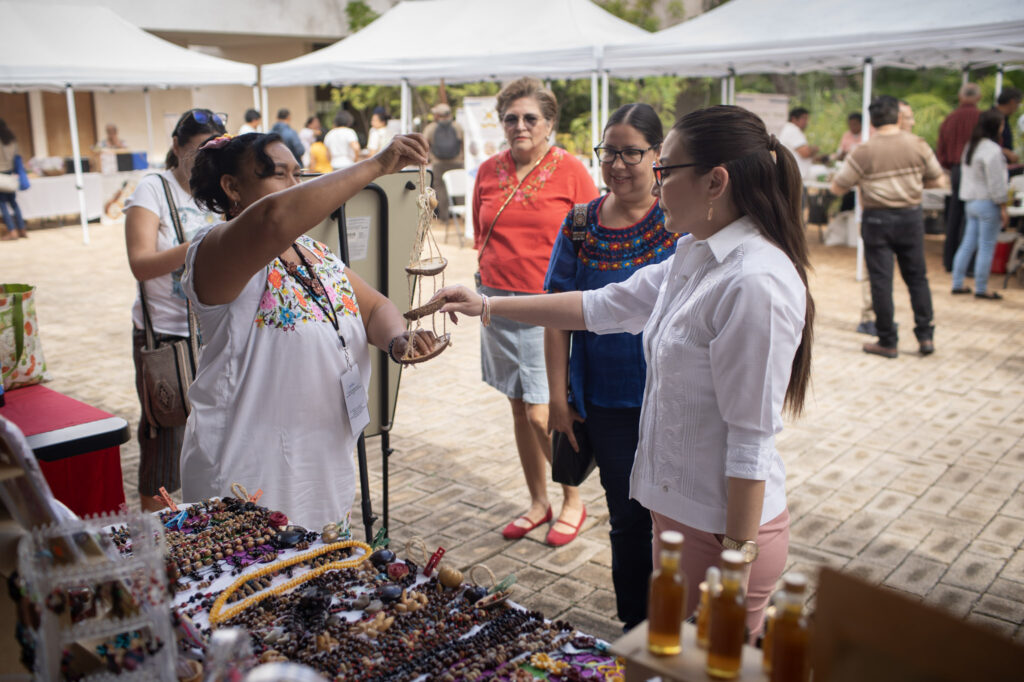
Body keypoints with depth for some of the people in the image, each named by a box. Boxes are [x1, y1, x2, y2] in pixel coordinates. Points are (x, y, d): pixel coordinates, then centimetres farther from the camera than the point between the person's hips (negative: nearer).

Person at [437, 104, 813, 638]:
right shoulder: (693, 256, 5)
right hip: (679, 506, 9)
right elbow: (600, 307, 14)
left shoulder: (755, 284, -25)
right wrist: (487, 306, 15)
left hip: (724, 526, -9)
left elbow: (751, 439, -23)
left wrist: (736, 562, -19)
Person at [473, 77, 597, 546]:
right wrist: (493, 266, 7)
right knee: (519, 410, 12)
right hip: (499, 301, 5)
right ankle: (538, 502, 29)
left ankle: (573, 500, 17)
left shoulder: (570, 170, -5)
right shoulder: (489, 172, 7)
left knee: (541, 414, -7)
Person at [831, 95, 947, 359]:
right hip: (911, 216, 3)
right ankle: (925, 336, 17)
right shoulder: (918, 145, -3)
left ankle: (887, 342, 8)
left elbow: (837, 187, -7)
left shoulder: (864, 152, -10)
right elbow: (938, 180, 5)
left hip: (877, 219, -3)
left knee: (881, 281, 3)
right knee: (917, 277, 14)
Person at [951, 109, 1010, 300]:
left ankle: (958, 284, 15)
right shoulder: (992, 150, -16)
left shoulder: (970, 146, 11)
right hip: (987, 204, -9)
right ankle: (981, 289, 4)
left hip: (970, 201, 9)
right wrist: (1003, 208, -12)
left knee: (968, 243, 12)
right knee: (986, 247, -1)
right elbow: (996, 183, -17)